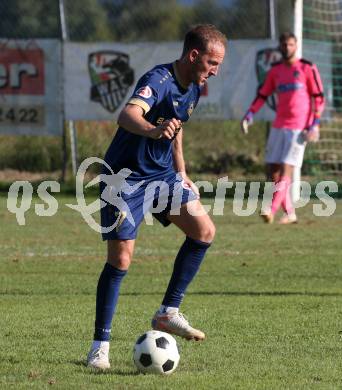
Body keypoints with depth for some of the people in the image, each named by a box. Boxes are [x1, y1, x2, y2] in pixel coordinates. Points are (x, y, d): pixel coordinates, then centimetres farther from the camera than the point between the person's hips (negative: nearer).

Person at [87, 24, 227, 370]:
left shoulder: (193, 88, 3)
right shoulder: (158, 81, -25)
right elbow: (128, 115, -46)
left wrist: (181, 175, 23)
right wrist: (154, 130, -67)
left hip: (162, 173, 8)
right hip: (126, 176, -8)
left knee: (204, 230, -4)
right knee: (120, 260, -9)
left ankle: (168, 313, 6)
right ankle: (100, 345, 0)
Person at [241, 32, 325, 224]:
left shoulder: (307, 68, -2)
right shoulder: (275, 70, 12)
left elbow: (319, 98, -3)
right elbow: (262, 95, 15)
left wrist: (315, 125, -11)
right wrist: (249, 116, 1)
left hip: (299, 127, -6)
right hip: (279, 126, 6)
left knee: (286, 170, -14)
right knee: (273, 171, 1)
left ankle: (271, 210, -20)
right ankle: (290, 213, 11)